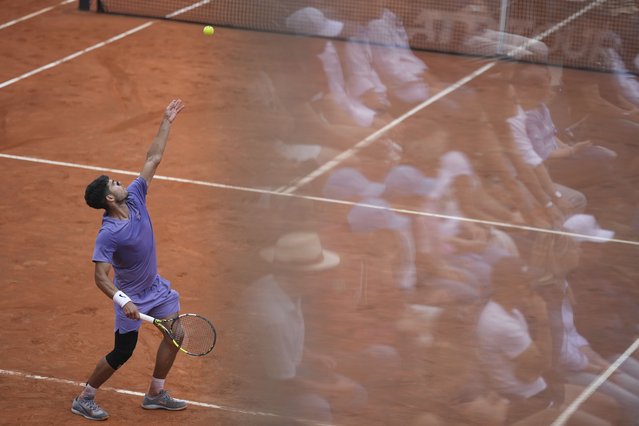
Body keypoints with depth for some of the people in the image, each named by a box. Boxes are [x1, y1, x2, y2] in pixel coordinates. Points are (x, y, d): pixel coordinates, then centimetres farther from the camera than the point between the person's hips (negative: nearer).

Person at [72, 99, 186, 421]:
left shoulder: (135, 197, -9)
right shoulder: (108, 234, -29)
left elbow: (153, 159, -4)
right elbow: (101, 277, -30)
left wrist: (166, 122, -5)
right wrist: (121, 300, -43)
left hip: (155, 285, 7)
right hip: (131, 294, -7)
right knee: (122, 354, -1)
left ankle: (155, 394, 20)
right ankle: (84, 399, 16)